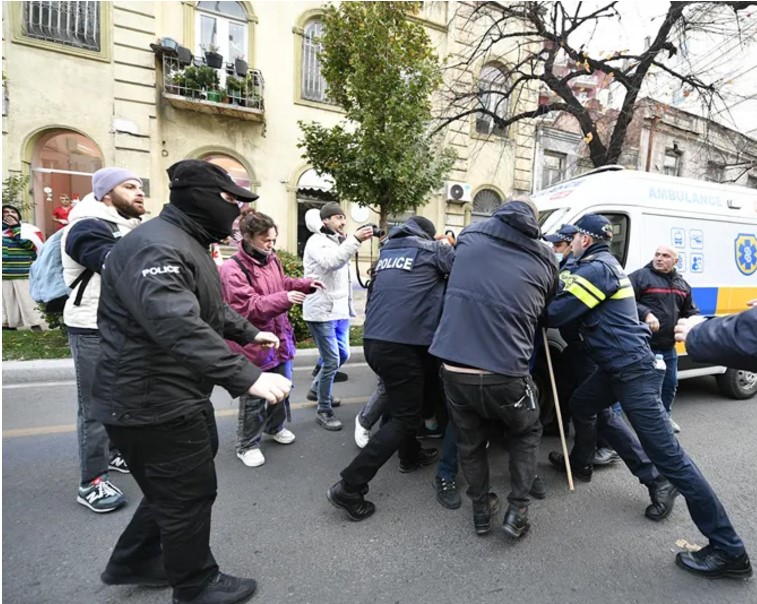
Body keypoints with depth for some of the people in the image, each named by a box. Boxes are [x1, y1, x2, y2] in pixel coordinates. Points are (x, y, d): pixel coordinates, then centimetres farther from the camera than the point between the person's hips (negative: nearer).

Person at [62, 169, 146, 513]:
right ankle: (91, 484, 13)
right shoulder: (88, 228, -15)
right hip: (94, 331, -9)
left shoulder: (129, 229, 15)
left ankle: (114, 454, 38)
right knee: (95, 407, 0)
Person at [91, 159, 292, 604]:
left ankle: (133, 563, 48)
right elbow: (180, 327, -39)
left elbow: (211, 307, 25)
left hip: (178, 396, 11)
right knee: (190, 494, 8)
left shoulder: (188, 244, 13)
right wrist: (246, 376, -44)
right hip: (153, 402, -11)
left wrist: (249, 333, 23)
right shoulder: (156, 247, -24)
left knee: (176, 488, 26)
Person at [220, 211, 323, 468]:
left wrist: (305, 284, 4)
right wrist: (284, 299, -35)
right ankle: (247, 445, 28)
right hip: (253, 343, -8)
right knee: (253, 398, 6)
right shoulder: (232, 268, -21)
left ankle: (275, 427, 47)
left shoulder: (271, 259, 3)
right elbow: (248, 306, -26)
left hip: (280, 336, 8)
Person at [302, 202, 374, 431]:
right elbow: (330, 262, -31)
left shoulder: (339, 241, 17)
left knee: (343, 355, 16)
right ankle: (324, 411, 11)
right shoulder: (316, 241, -9)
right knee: (332, 361, -5)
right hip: (321, 312, -9)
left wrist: (349, 305, 16)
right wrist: (355, 240, -37)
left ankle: (317, 389, 38)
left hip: (340, 310, 9)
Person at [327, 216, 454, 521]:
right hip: (401, 344, -7)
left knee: (403, 403, 27)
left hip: (373, 341, 7)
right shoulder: (433, 249, 4)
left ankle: (410, 455, 43)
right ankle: (349, 487, 3)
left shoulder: (387, 250, 19)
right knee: (404, 418, 3)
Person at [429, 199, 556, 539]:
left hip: (454, 369, 2)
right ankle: (517, 511, 30)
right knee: (526, 434, 30)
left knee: (469, 441, 26)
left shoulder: (470, 235, 7)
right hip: (505, 373, -1)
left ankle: (481, 511, 39)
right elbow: (544, 310, 18)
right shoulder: (544, 259, 4)